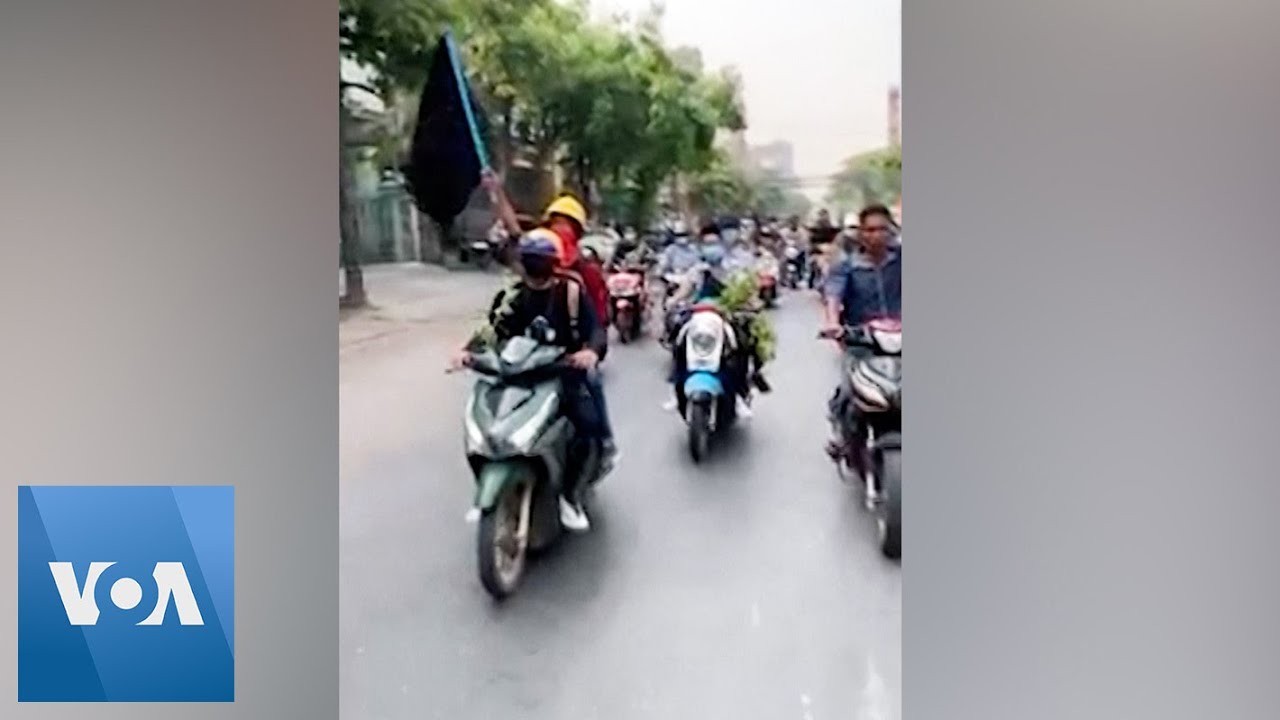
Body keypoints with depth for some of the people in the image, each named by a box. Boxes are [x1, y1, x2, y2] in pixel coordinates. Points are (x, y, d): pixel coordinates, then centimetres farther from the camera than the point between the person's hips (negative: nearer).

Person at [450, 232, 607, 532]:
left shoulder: (572, 291, 1)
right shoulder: (513, 295, 9)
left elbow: (595, 328, -9)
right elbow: (494, 329, 0)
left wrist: (591, 350, -33)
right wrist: (468, 350, -21)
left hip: (564, 372, -2)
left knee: (589, 422, -27)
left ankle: (569, 493, -9)